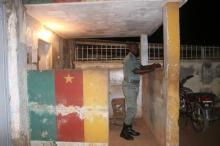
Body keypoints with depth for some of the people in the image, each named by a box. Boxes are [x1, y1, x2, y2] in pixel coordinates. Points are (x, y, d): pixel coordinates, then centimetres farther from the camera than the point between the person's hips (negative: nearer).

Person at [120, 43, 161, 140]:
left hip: (133, 86, 10)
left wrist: (153, 65, 3)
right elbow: (137, 71, -22)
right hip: (129, 86, -10)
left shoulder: (133, 59, 17)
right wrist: (151, 70, -19)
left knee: (132, 108, 12)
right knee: (132, 109, -10)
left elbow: (142, 67, 16)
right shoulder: (128, 59, -14)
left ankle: (129, 129, 22)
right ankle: (124, 132, -1)